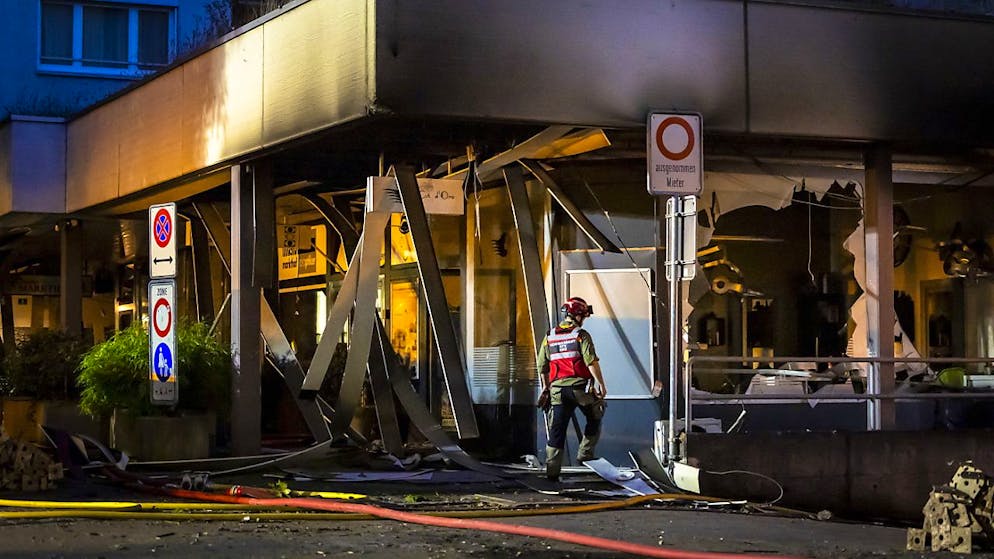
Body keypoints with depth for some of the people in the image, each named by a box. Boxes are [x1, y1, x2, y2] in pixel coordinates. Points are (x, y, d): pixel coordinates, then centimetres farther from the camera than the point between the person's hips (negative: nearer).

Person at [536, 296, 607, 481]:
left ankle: (552, 471, 1)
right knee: (594, 419, 19)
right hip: (581, 387, -4)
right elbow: (591, 361, -14)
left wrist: (546, 387, 23)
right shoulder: (581, 335, -5)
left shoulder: (549, 336, 11)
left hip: (558, 389, 4)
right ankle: (585, 453, 11)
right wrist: (601, 383, -11)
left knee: (557, 429, 5)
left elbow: (542, 366, 14)